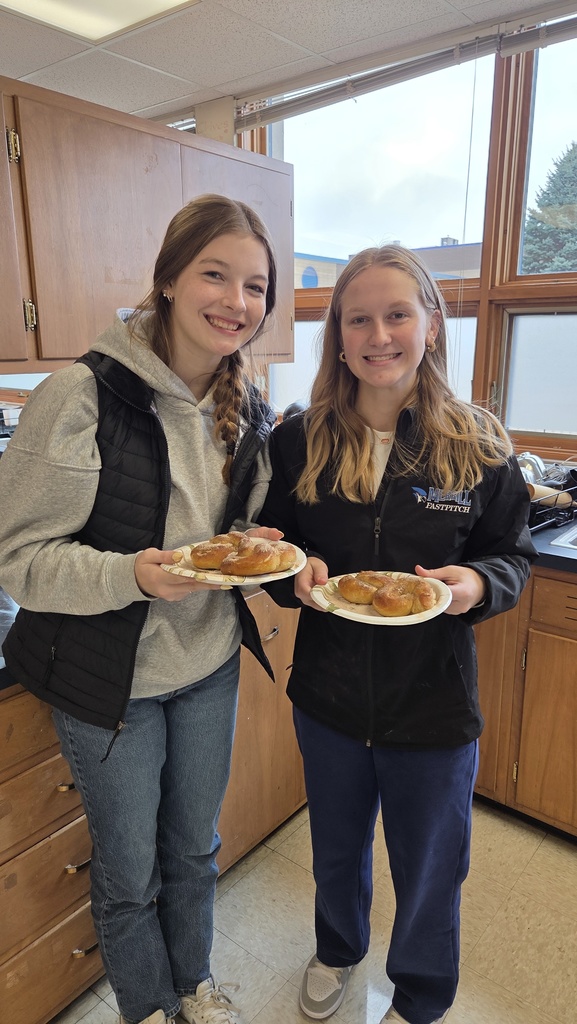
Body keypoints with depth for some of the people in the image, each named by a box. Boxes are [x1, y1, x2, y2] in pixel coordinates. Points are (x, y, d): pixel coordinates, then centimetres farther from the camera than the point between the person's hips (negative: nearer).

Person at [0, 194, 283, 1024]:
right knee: (129, 871, 20)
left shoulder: (247, 409, -2)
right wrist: (132, 575, -33)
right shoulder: (80, 397, -22)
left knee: (195, 848, 26)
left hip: (210, 667, 5)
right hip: (108, 679, -4)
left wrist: (256, 545, -12)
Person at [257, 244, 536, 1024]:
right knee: (337, 850, 28)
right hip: (328, 696, 2)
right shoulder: (300, 442, -8)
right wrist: (296, 575, -19)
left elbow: (513, 554, -1)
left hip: (435, 705, -1)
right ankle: (338, 951, 62)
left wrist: (477, 582, -22)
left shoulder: (477, 448, -11)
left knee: (429, 870, 22)